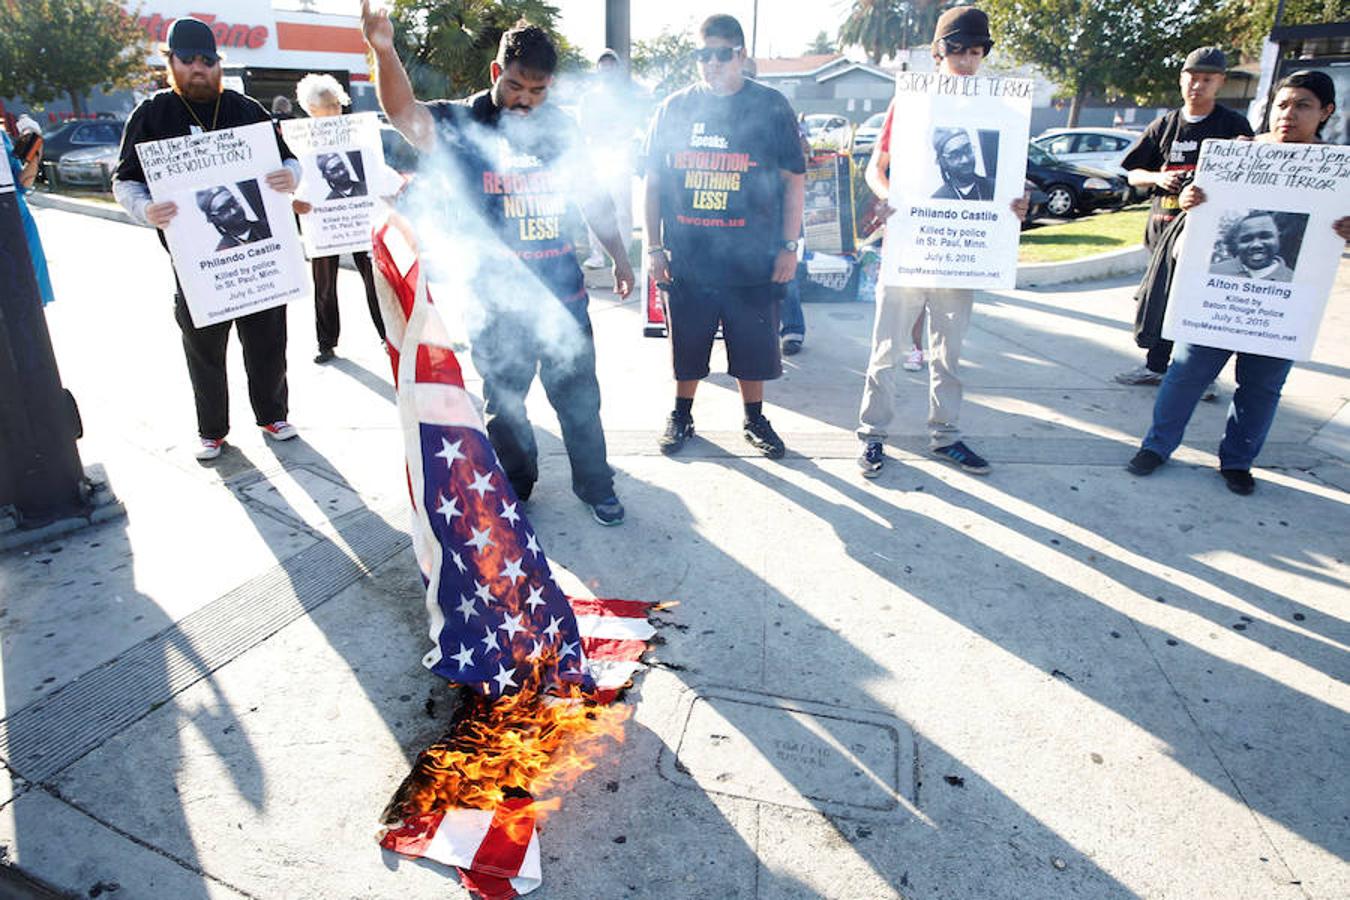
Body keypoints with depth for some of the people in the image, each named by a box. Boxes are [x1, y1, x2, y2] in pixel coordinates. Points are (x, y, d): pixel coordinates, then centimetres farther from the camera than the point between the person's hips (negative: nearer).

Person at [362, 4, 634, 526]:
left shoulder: (560, 129, 5)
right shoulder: (461, 124, -7)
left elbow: (592, 197, 15)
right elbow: (404, 113, -27)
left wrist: (618, 255, 16)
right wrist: (383, 50, -45)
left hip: (564, 294, 3)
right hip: (496, 303, -2)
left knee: (579, 398, 11)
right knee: (504, 405, 13)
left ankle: (595, 486, 30)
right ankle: (515, 490, 34)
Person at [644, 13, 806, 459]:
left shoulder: (771, 107, 3)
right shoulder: (675, 108, 6)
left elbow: (794, 180, 4)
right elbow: (653, 181, 9)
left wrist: (789, 245, -2)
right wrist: (654, 246, 3)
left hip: (752, 258, -1)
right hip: (686, 259, 1)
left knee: (753, 344, 8)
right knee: (687, 343, 11)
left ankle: (755, 419, 27)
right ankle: (681, 415, 31)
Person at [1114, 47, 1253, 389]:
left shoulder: (1233, 125, 2)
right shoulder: (1165, 124, 11)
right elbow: (1133, 174, 12)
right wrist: (1158, 178, -8)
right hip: (1164, 224, 4)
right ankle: (1155, 365, 21)